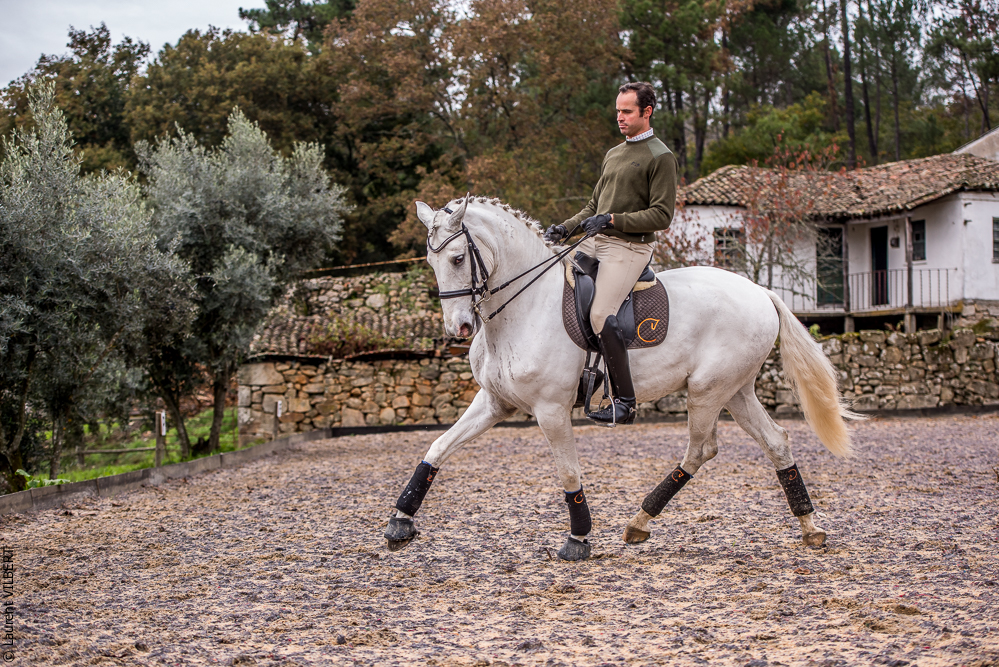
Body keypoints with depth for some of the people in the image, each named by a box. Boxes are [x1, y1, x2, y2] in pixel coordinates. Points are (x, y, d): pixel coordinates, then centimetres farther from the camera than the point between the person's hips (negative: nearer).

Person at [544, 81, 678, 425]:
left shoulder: (661, 157, -5)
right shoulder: (613, 154, 21)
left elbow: (661, 215, -12)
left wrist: (612, 219, -19)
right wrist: (566, 227, 8)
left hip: (629, 247, -9)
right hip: (594, 242, 9)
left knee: (600, 314, -25)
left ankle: (625, 401, -20)